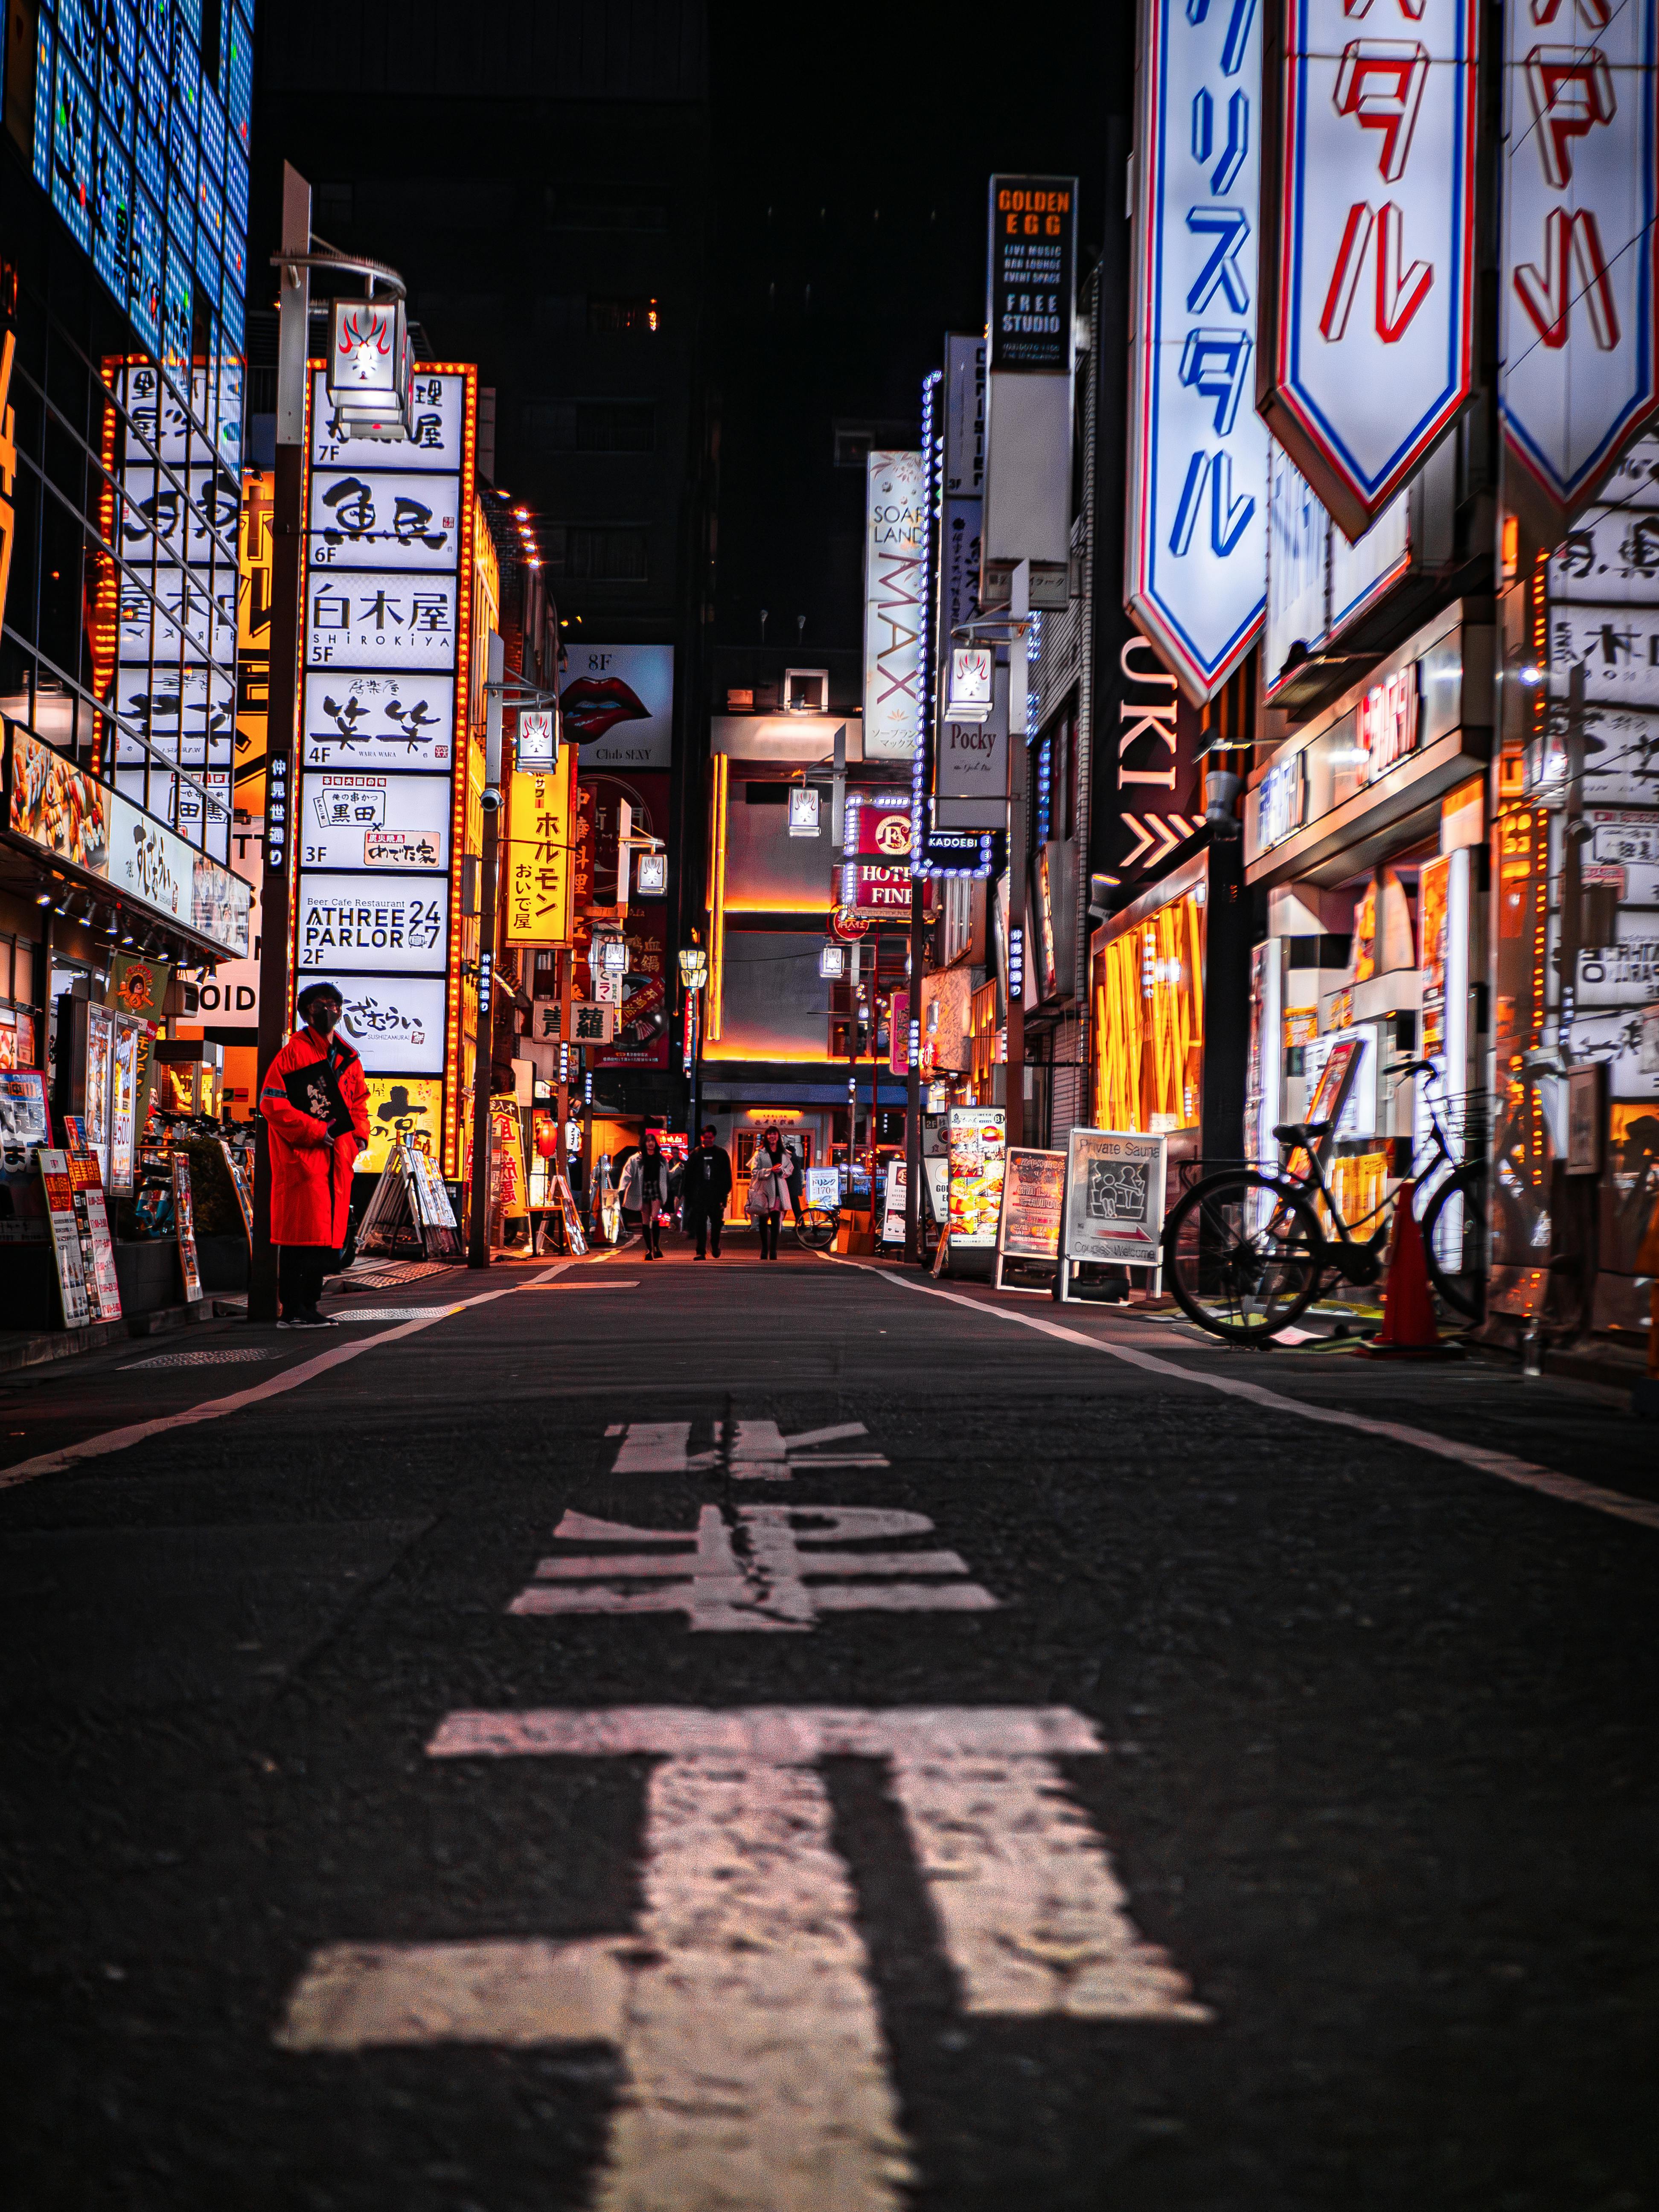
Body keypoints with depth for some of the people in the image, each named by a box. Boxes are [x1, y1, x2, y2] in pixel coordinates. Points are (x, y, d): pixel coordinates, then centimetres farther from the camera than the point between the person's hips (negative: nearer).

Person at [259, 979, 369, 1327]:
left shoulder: (348, 1058, 17)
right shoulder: (293, 1052, -5)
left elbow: (359, 1101, 25)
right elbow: (273, 1103, -11)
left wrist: (359, 1133, 5)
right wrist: (315, 1130, -16)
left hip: (338, 1157, 7)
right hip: (302, 1155, -7)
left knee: (328, 1235, 9)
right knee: (304, 1233, -8)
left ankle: (309, 1307, 18)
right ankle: (293, 1312, -4)